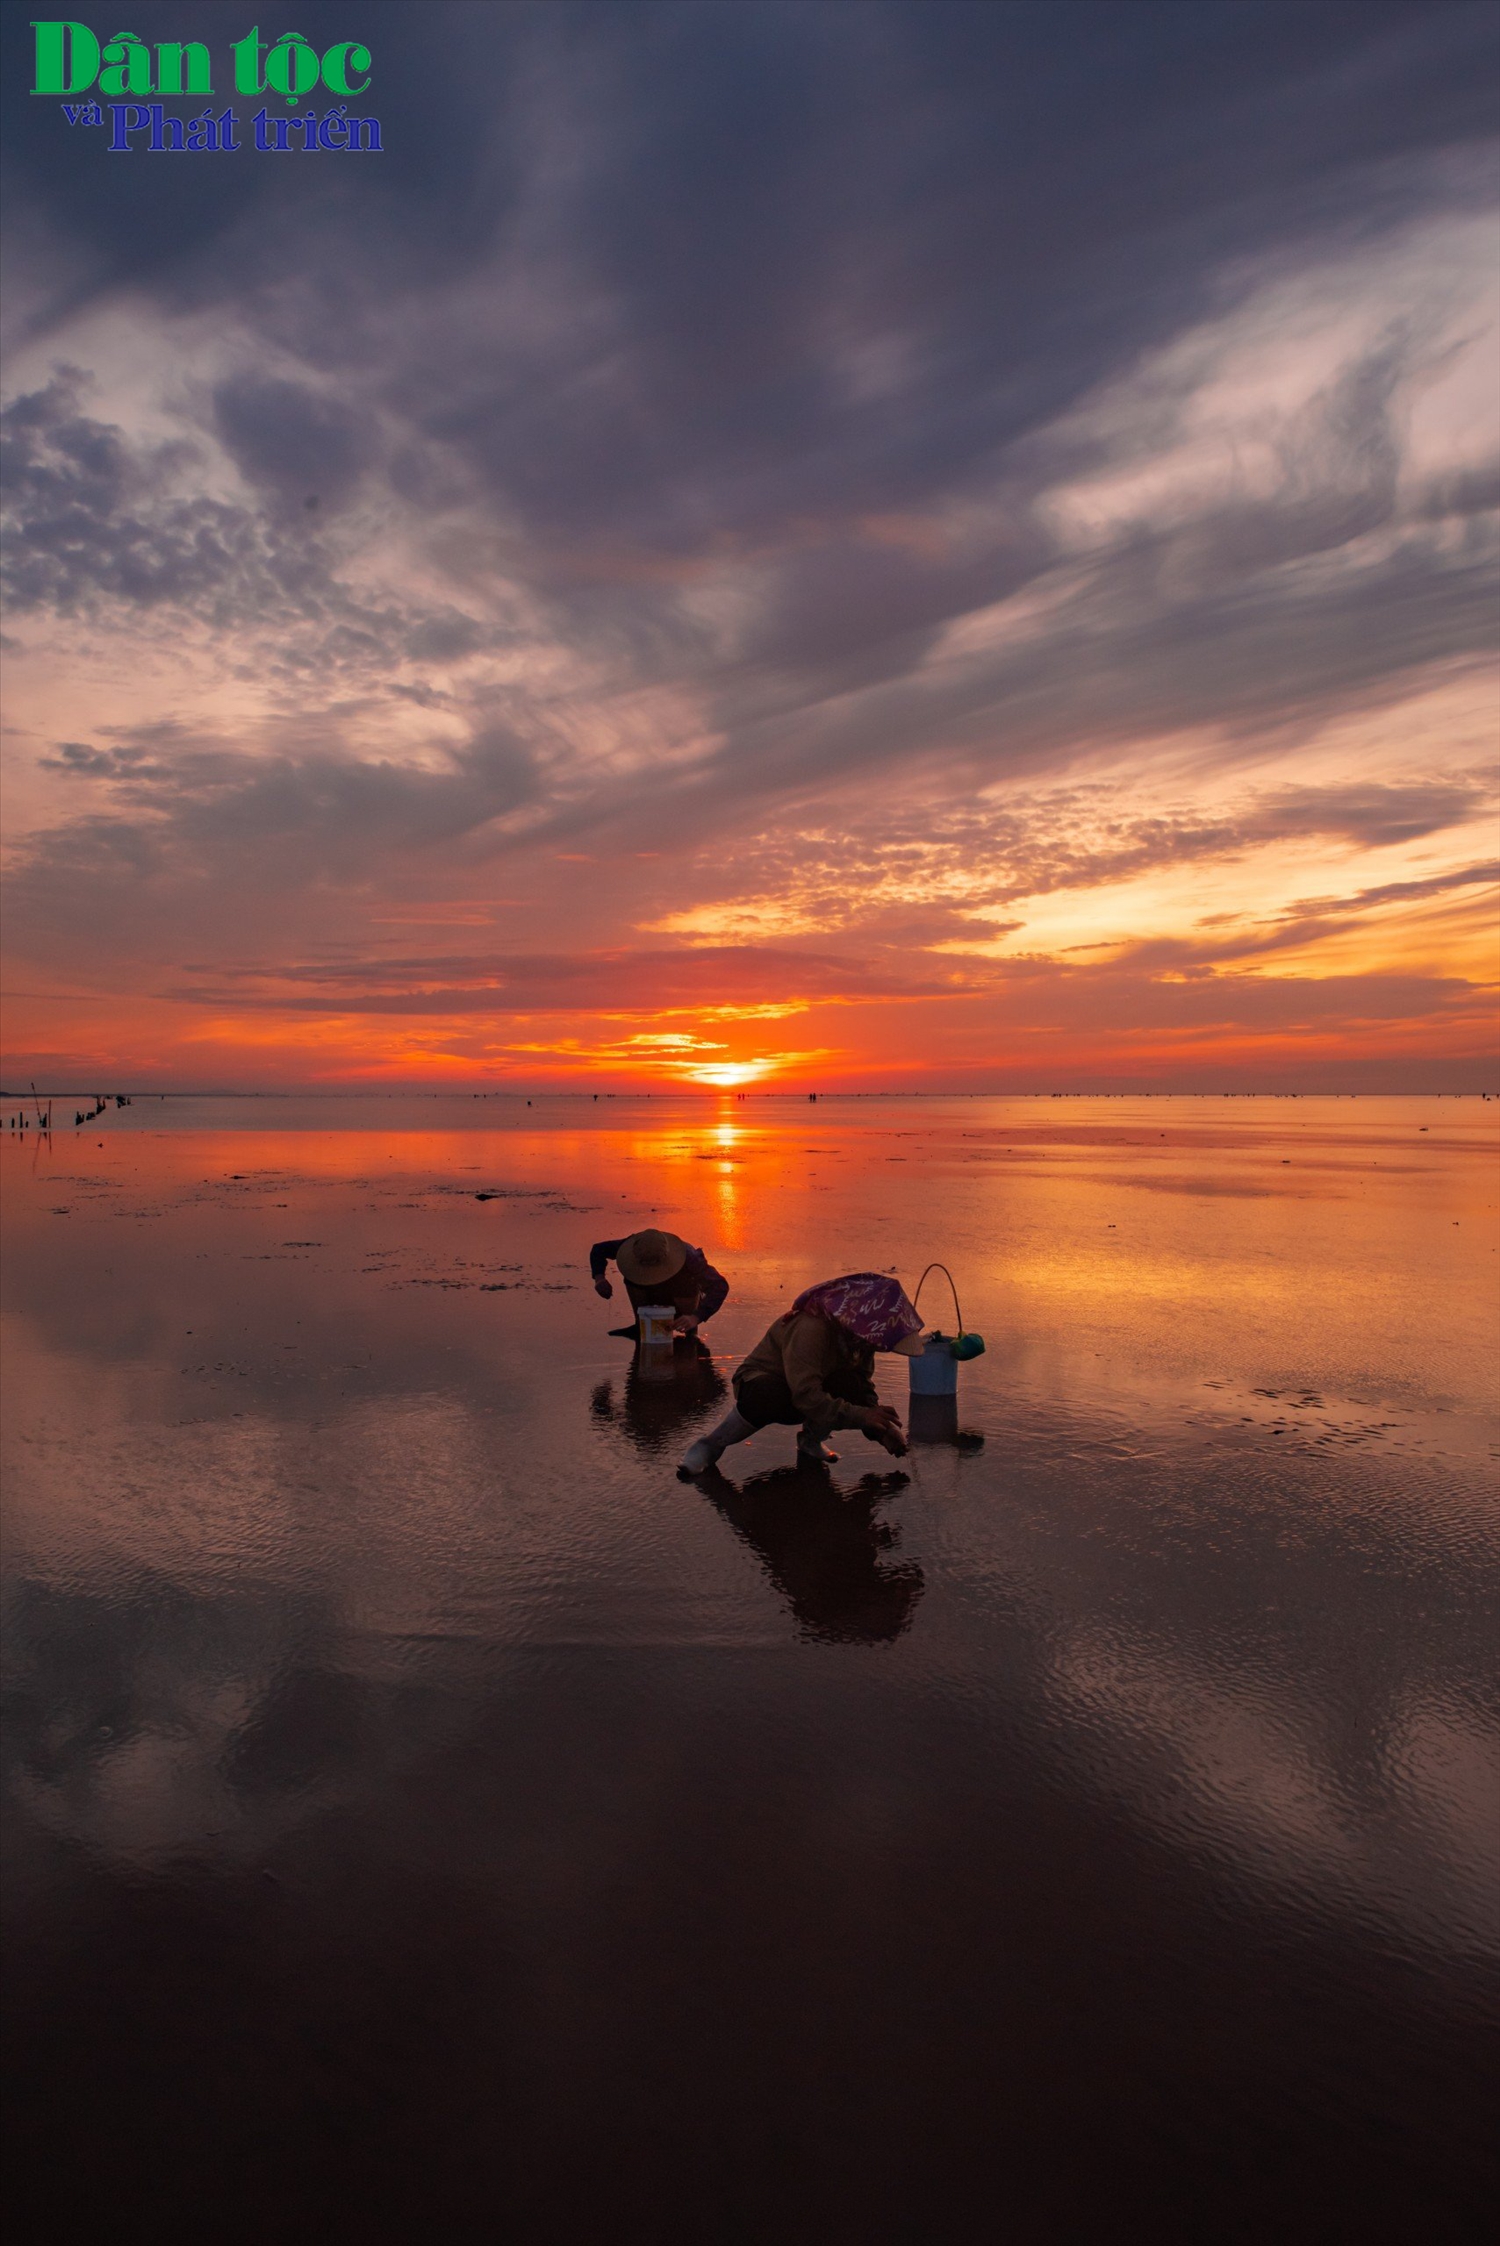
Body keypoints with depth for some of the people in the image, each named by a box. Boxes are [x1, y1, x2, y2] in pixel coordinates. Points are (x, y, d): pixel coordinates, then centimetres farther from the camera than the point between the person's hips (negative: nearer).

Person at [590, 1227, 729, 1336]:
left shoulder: (688, 1258, -43)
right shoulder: (634, 1247, -33)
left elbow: (720, 1286, -46)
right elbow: (598, 1249, -19)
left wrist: (695, 1318, -60)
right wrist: (599, 1278, -39)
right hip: (655, 1295, 3)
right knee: (631, 1279, -27)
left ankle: (691, 1331, 3)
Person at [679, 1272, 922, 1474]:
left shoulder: (856, 1335, -9)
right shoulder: (811, 1328, -34)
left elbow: (864, 1388, 0)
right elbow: (806, 1396, -39)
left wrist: (881, 1428, -15)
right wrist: (860, 1415, -39)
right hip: (762, 1382, -6)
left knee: (851, 1388, -27)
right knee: (771, 1398, -43)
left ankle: (811, 1439, 0)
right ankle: (710, 1445, -16)